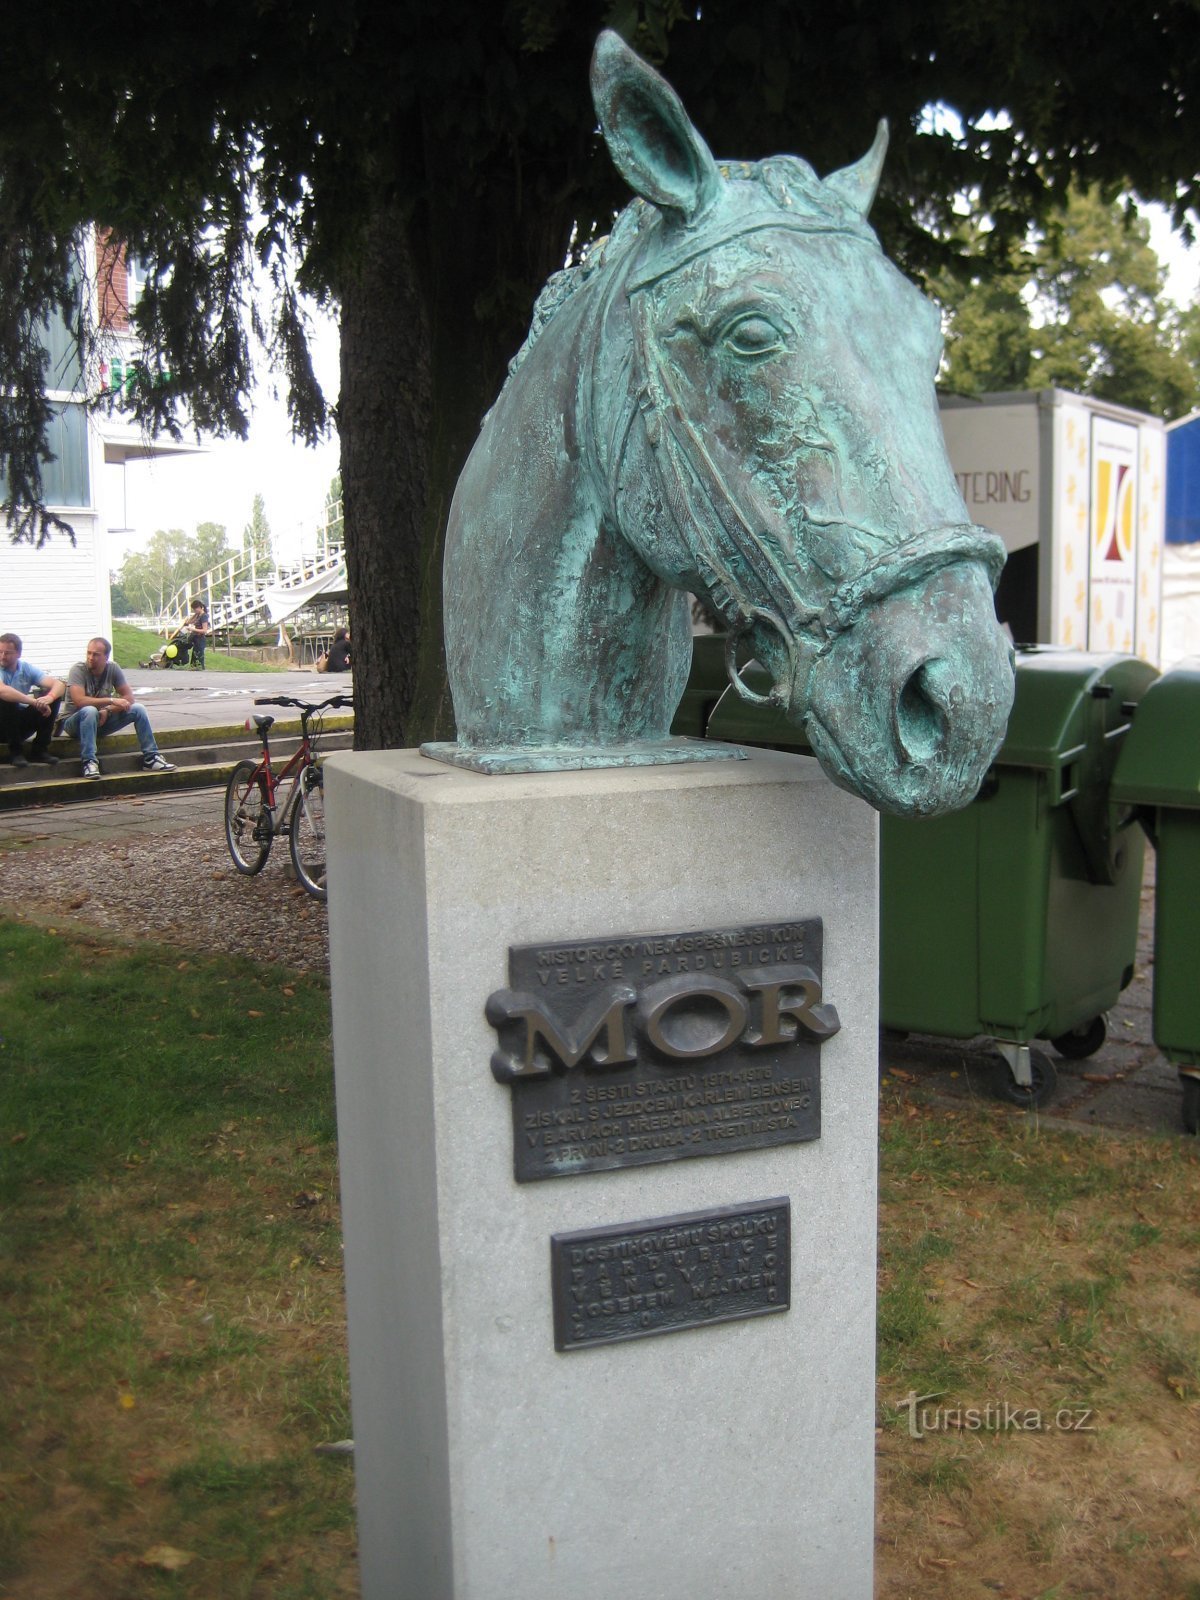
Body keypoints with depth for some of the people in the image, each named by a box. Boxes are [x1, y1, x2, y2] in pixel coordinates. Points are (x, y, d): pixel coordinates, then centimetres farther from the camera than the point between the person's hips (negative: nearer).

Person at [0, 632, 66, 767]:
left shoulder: (27, 668, -1)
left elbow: (59, 685, -12)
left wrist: (49, 697, -35)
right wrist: (34, 702, -40)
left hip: (21, 723, 4)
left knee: (54, 696, -12)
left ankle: (39, 749, -9)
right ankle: (15, 751, -19)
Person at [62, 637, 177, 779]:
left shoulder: (113, 668, -5)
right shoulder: (78, 669, -17)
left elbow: (129, 698, -7)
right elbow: (79, 701, -31)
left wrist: (108, 710, -23)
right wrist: (112, 700, -31)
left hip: (102, 720, 5)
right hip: (75, 722, -5)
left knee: (138, 709, -11)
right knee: (90, 711, -38)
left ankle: (150, 757, -9)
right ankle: (89, 762, -37)